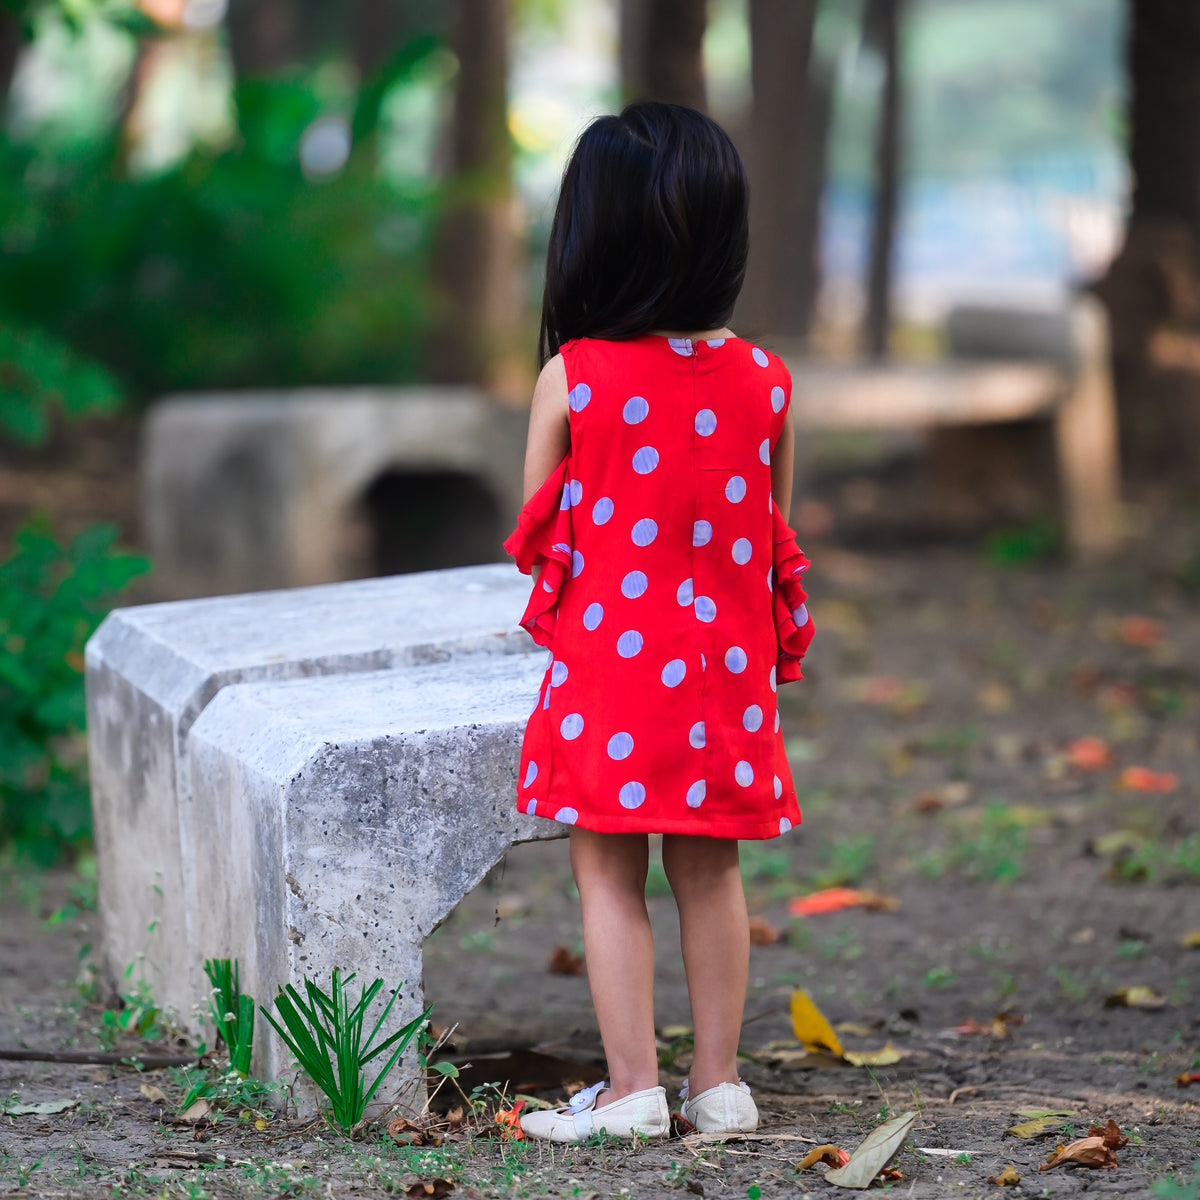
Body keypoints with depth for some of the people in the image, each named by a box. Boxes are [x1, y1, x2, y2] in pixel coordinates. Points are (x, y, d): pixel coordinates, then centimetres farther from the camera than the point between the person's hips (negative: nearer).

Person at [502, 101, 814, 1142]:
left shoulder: (571, 378, -12)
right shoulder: (765, 382, -3)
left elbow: (533, 542, -2)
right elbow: (775, 540, 8)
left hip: (608, 665, -3)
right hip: (726, 669, 3)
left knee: (611, 878, 6)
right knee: (709, 875, 13)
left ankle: (632, 1090, 7)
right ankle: (719, 1084, 19)